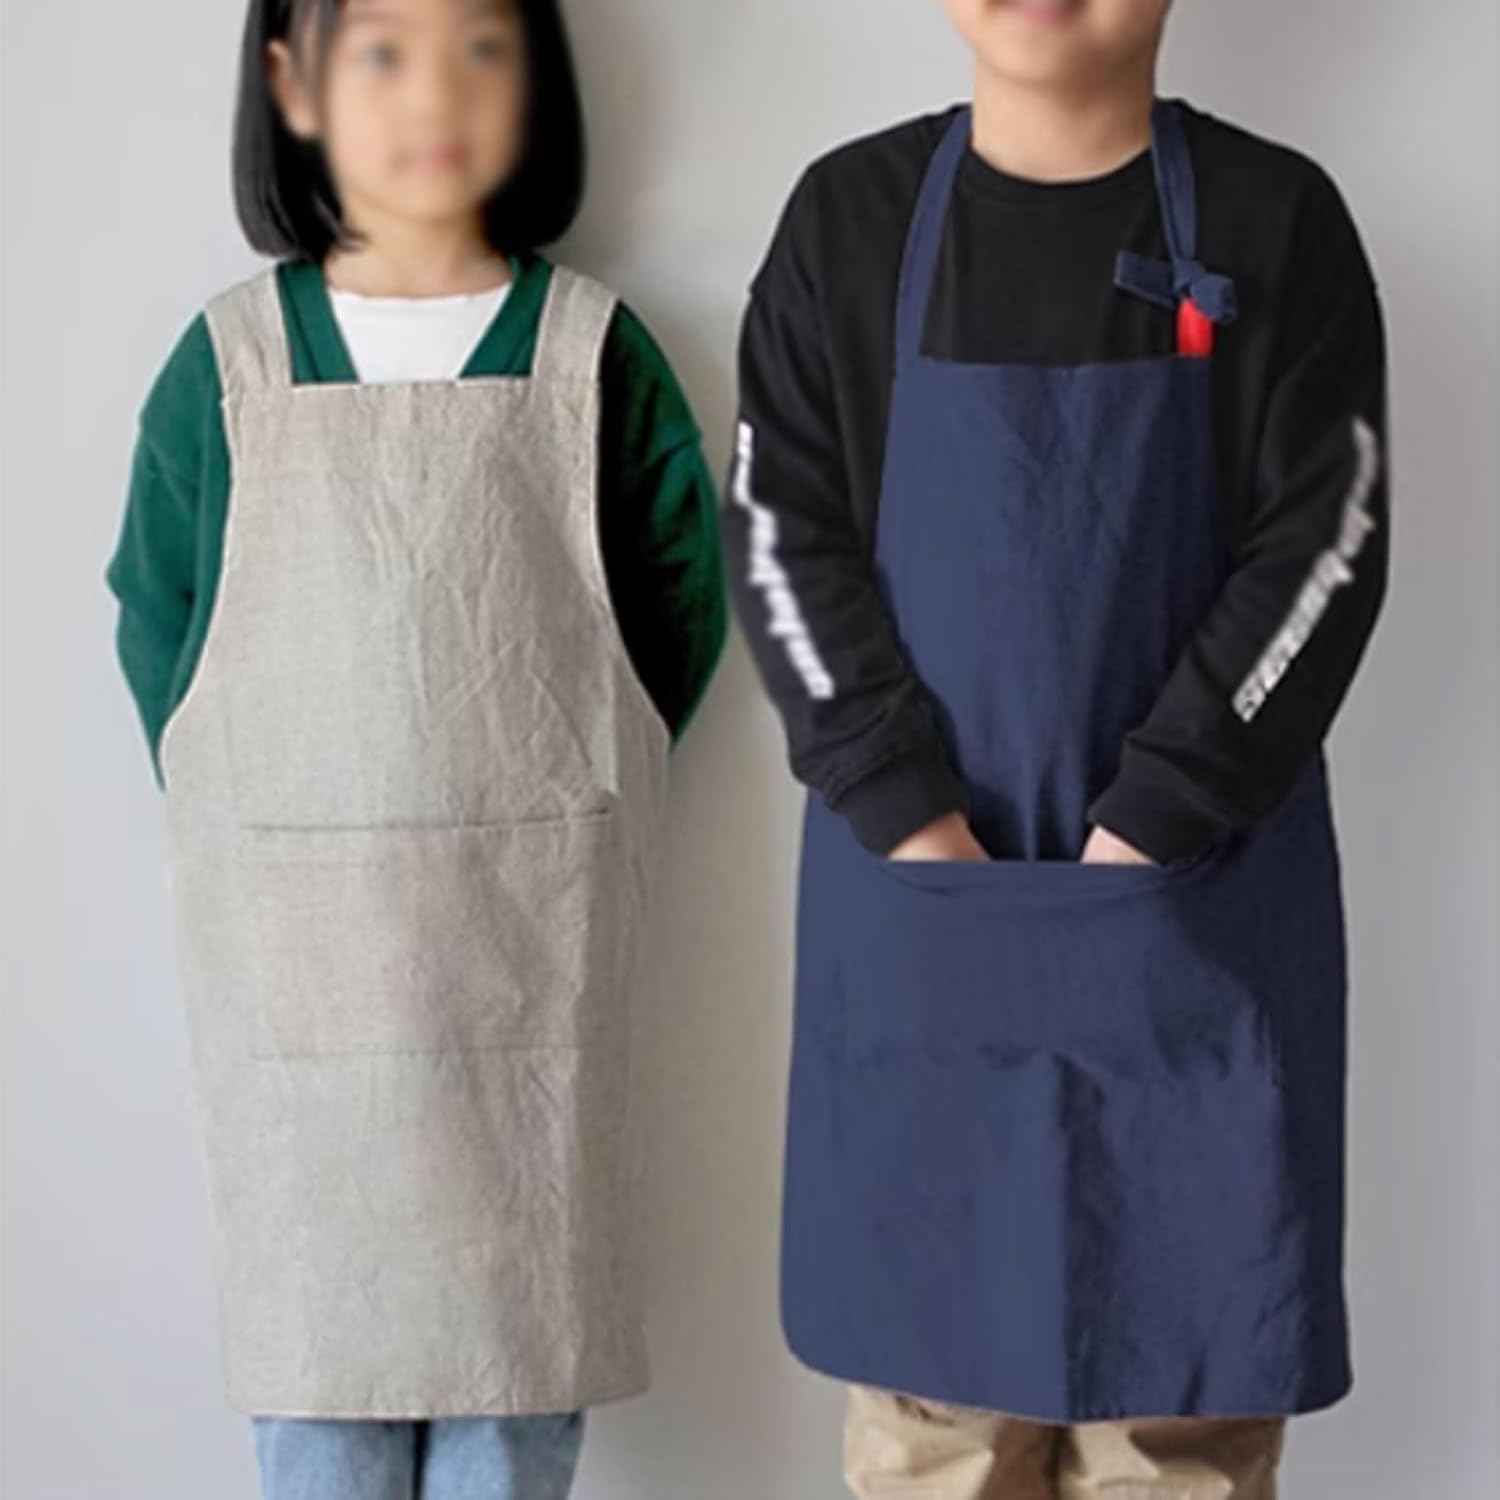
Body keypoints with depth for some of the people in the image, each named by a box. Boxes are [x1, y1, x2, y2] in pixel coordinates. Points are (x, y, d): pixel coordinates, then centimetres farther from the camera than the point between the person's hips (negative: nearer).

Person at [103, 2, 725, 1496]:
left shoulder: (590, 351, -1)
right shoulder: (229, 361, 1)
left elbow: (679, 600, 4)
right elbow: (157, 623, 7)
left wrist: (547, 802, -1)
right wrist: (241, 824, 0)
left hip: (533, 938, 0)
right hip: (293, 947, 1)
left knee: (518, 1300, 8)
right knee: (318, 1306, 8)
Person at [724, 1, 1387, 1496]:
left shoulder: (1275, 218, -1)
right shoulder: (850, 215, 3)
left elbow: (1324, 543, -6)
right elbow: (781, 533, -2)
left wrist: (1147, 827, -13)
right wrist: (911, 816, -12)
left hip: (1198, 889, -1)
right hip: (913, 894, 1)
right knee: (929, 1373, 8)